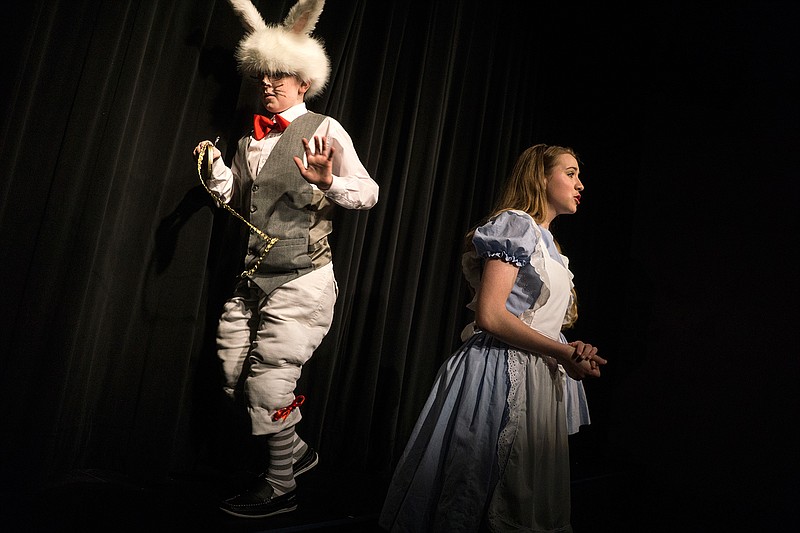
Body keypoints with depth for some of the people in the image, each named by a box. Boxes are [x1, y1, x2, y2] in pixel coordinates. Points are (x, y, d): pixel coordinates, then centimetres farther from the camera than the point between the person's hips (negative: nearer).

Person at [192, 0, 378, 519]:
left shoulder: (325, 130, -4)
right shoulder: (250, 140, 15)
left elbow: (369, 192, -9)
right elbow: (233, 199, 22)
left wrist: (329, 183, -27)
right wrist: (216, 164, 4)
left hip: (302, 282, -7)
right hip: (254, 279, 7)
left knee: (270, 386, -5)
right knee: (234, 378, 9)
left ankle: (280, 488, 19)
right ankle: (296, 449, 33)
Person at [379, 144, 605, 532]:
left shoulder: (546, 241, 19)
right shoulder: (516, 224, -9)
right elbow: (489, 315, -20)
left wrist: (574, 352, -2)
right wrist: (562, 353, -15)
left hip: (536, 380, 10)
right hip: (500, 376, -9)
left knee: (522, 501, 17)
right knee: (474, 499, 1)